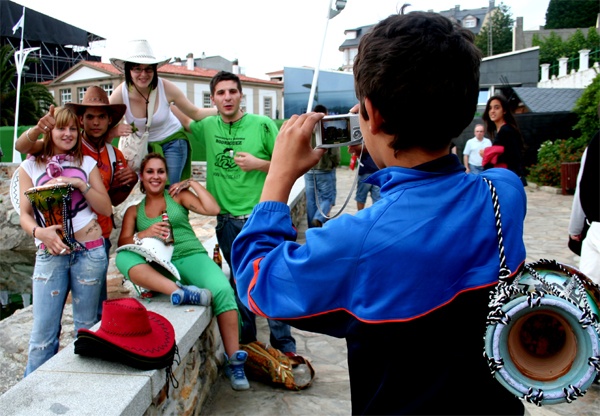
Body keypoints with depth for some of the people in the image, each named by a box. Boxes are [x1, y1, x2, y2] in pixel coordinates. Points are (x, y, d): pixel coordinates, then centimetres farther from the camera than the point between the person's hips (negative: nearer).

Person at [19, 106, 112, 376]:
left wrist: (80, 184, -9)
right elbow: (25, 215, 4)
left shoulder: (87, 163, 9)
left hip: (90, 251, 1)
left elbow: (106, 209, 4)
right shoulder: (31, 166, 7)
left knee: (88, 326, 6)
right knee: (43, 331, -1)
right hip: (50, 254, 0)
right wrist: (39, 232, -17)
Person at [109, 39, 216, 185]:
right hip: (141, 146, 1)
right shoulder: (120, 94, -20)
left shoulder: (166, 88, -22)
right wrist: (115, 131, -33)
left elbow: (195, 113, -9)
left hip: (172, 142, -1)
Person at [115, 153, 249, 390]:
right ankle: (178, 291, -46)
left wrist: (193, 184, 8)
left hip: (190, 257, -1)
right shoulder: (134, 210, 21)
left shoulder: (178, 196, 16)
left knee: (222, 290, -32)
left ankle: (234, 360, -25)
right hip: (158, 268, 2)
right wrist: (145, 234, -14)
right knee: (123, 258, -29)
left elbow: (213, 209, 1)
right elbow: (122, 242, 5)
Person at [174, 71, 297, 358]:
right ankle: (245, 339, 30)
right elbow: (182, 118, 24)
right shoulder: (209, 127, 5)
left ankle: (284, 345, 14)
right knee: (239, 280, 15)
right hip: (227, 219, 4)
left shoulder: (262, 125, -6)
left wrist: (258, 164, -17)